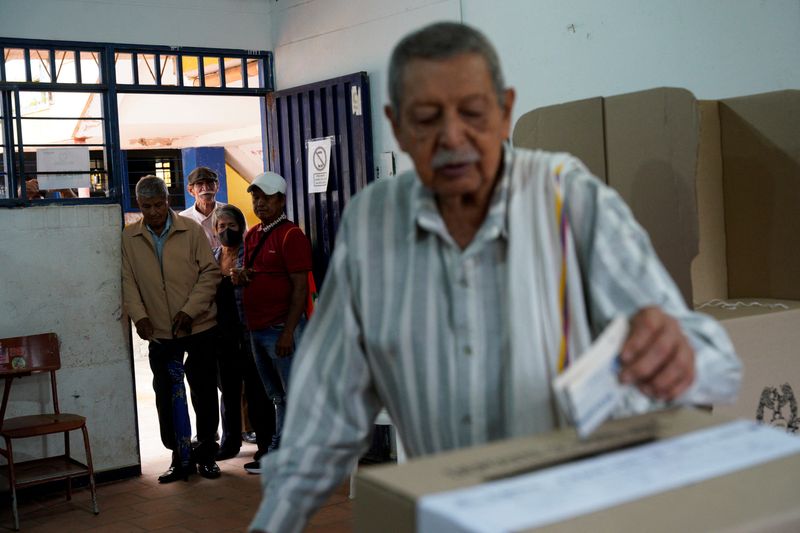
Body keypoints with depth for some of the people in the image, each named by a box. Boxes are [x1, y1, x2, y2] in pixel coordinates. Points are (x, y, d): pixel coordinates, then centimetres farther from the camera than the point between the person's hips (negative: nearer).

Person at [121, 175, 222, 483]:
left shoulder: (191, 230, -3)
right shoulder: (129, 238, 3)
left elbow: (210, 273, -5)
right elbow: (128, 281, 1)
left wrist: (189, 310, -13)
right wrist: (139, 316, -13)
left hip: (199, 328, -1)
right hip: (159, 332, 2)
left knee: (205, 394, 6)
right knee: (166, 397, 7)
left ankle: (206, 455, 22)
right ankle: (180, 457, 21)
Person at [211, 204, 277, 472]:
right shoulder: (211, 256, 12)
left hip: (248, 333, -5)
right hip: (224, 336, 6)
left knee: (256, 391, -2)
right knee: (228, 391, 15)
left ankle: (265, 445, 5)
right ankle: (230, 441, 28)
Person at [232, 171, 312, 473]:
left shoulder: (291, 235, -10)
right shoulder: (252, 235, 16)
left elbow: (300, 288, -15)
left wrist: (288, 332, -20)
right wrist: (241, 277, 2)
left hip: (281, 329, -8)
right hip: (257, 329, 8)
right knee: (277, 397, 15)